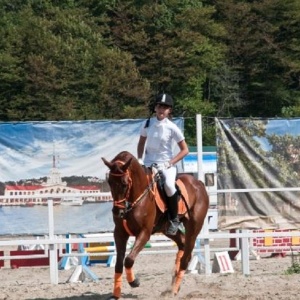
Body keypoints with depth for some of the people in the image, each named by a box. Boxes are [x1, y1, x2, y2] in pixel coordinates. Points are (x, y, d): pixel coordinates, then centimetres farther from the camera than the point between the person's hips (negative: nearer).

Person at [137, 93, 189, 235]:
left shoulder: (172, 128, -6)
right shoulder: (148, 123, 4)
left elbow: (185, 150, -3)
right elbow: (141, 143, 19)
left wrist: (170, 162, -12)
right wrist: (139, 159, 5)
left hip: (166, 165, -4)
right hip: (148, 164, 4)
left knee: (169, 185, -33)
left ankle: (174, 219, -14)